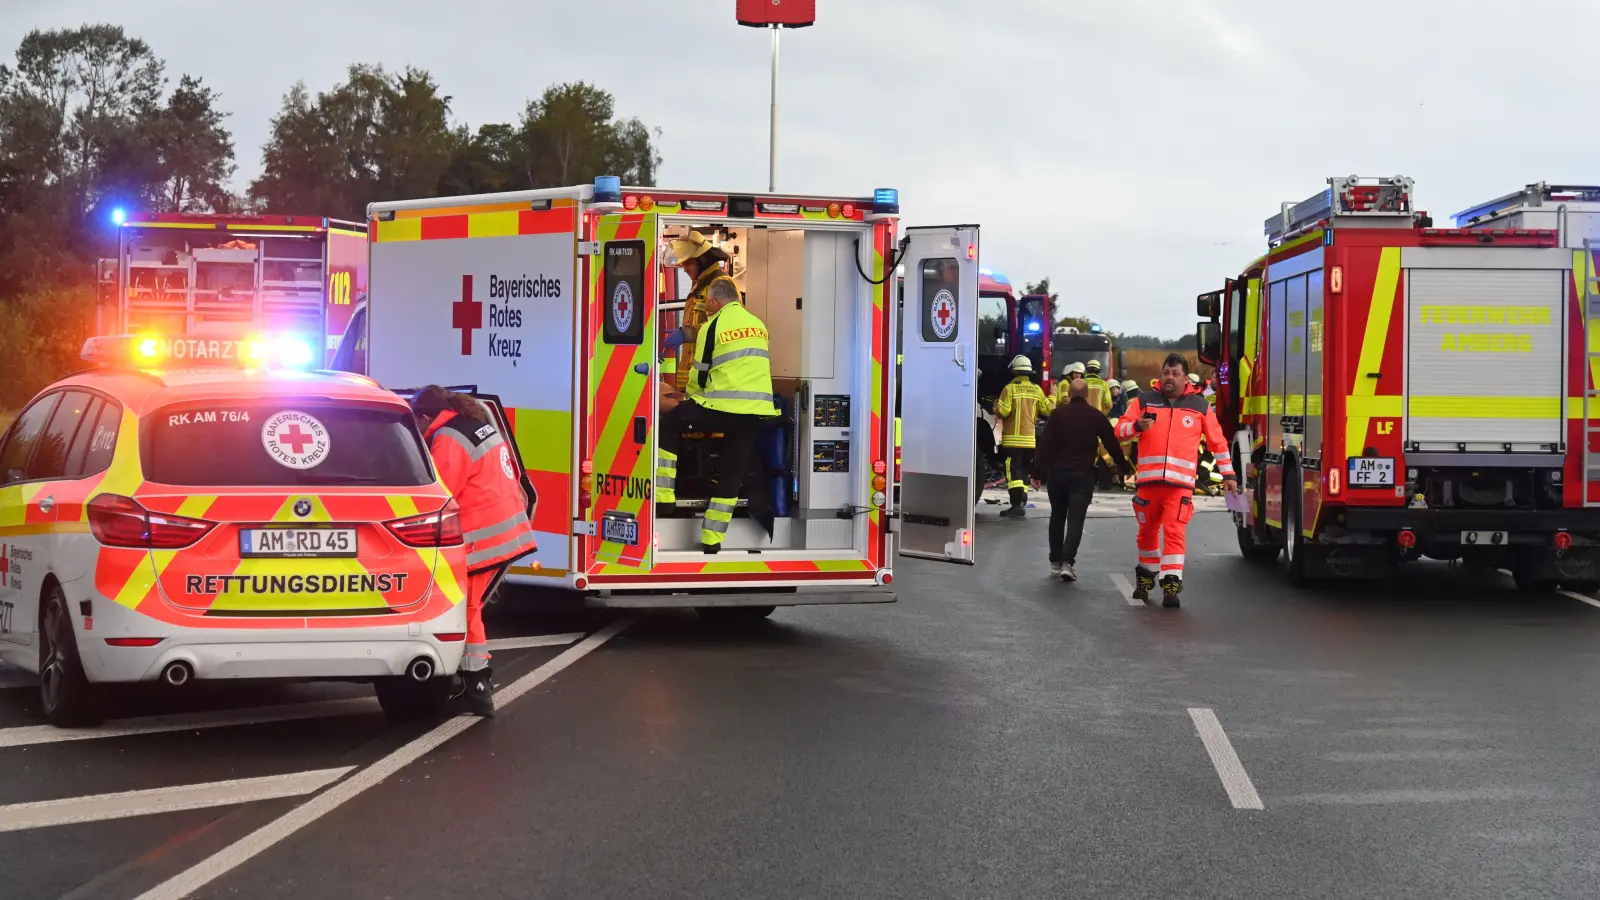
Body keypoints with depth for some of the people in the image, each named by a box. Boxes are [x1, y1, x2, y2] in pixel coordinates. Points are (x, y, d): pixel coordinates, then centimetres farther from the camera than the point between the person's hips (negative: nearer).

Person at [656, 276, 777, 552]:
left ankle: (663, 493, 6)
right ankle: (712, 539, 9)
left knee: (668, 426, 12)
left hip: (722, 407, -5)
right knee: (731, 472, 8)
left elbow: (701, 373, 2)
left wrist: (689, 395, 22)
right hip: (756, 410, 5)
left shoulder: (713, 325, -2)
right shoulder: (758, 324, 15)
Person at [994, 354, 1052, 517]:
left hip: (1013, 439, -5)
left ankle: (1018, 504, -22)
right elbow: (1047, 410, 8)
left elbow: (1003, 411, -14)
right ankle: (1020, 504, 17)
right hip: (1030, 439, 5)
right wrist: (1052, 397, 27)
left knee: (1014, 472, -8)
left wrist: (996, 406, 8)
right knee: (1023, 472, 16)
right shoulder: (1036, 390, 5)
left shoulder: (1010, 388, -10)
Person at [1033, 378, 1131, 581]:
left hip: (1057, 472, 2)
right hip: (1083, 474, -2)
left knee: (1057, 516, 16)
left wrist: (1038, 471, -3)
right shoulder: (1096, 417, 0)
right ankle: (1067, 561, -17)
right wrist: (1124, 467, 18)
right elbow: (1112, 444, 5)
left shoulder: (1057, 414, 1)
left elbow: (1045, 444, -4)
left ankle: (1055, 561, 18)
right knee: (1075, 519, -3)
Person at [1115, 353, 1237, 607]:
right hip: (1149, 480, 2)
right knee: (1147, 531, 13)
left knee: (1174, 532, -12)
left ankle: (1172, 584, -13)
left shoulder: (1200, 406, 8)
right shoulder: (1144, 401, 8)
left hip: (1181, 482, -2)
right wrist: (1137, 426, -19)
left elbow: (1218, 441, 14)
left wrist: (1228, 474, 12)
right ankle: (1145, 577, 31)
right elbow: (1120, 429, 3)